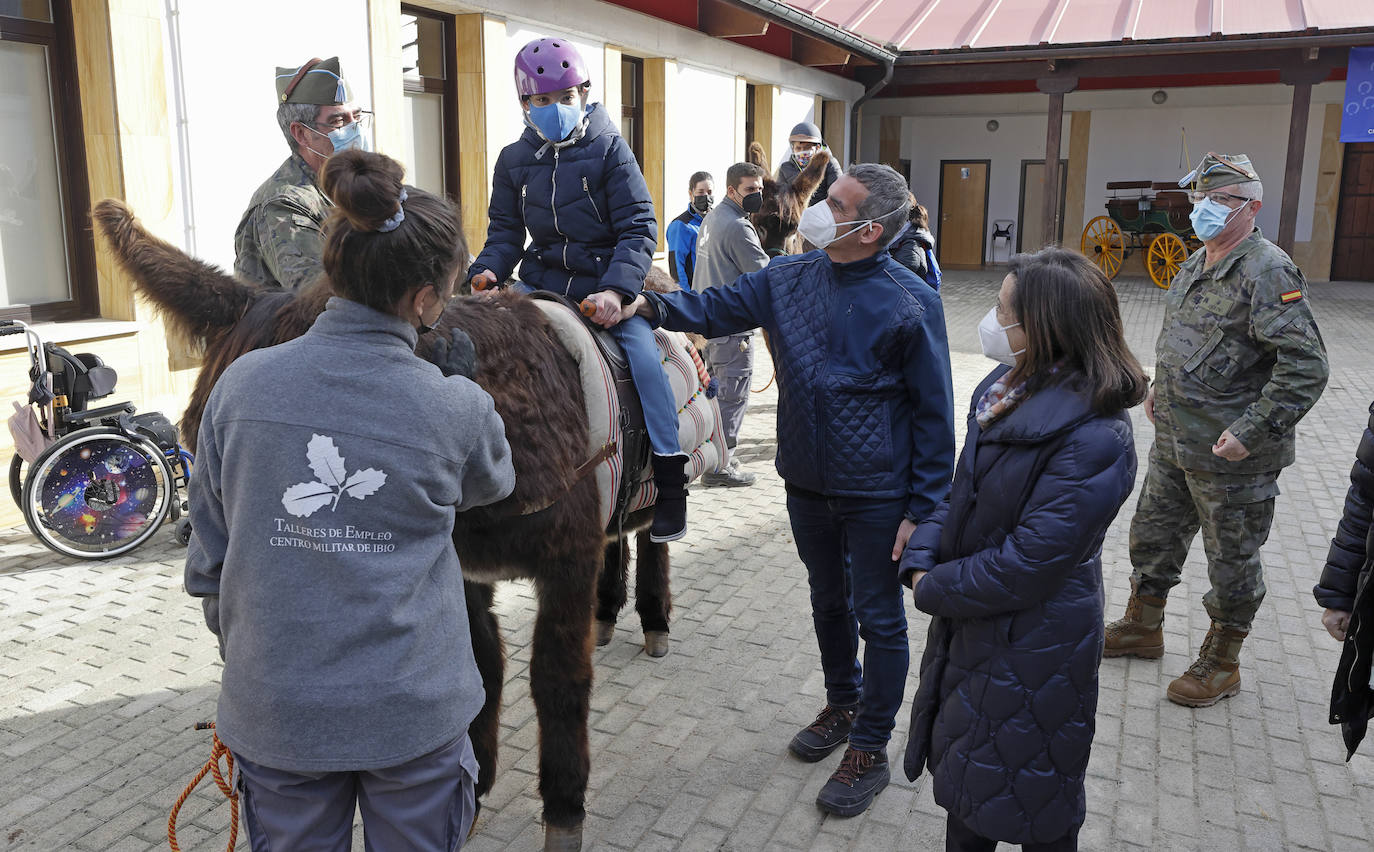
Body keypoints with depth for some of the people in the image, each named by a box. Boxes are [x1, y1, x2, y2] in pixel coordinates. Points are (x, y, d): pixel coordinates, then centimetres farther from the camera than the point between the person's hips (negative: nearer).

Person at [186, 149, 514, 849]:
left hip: (274, 709, 2)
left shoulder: (241, 385, -9)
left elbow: (208, 557, 1)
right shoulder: (457, 408, -14)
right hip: (413, 709, -2)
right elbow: (490, 486, 10)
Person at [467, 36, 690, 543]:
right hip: (542, 283, 4)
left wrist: (615, 290, -23)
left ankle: (671, 481, -14)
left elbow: (639, 229, -8)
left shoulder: (609, 149, -3)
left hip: (605, 283, -3)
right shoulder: (514, 160, 9)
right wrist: (488, 272, -10)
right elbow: (505, 233, 13)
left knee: (643, 354, -22)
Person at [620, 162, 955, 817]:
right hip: (807, 485, 5)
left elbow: (933, 415, -12)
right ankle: (841, 705, 46)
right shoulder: (789, 279, -1)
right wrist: (649, 304, -14)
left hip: (877, 497, -5)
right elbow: (717, 308, 5)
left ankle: (869, 750, 25)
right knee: (828, 601, 23)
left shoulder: (911, 304, -16)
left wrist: (923, 509, -14)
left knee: (879, 620, 8)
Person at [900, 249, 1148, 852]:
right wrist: (921, 559, -10)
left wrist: (935, 590, -16)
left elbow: (1029, 563, -27)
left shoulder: (1096, 439, -28)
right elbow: (961, 492, 5)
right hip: (970, 627, 8)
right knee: (963, 780, 26)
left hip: (1033, 650, -8)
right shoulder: (1012, 389, -1)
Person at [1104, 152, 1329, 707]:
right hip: (1174, 445, 9)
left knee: (1233, 562, 9)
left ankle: (1221, 665, 26)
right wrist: (1160, 390, 15)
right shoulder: (1195, 265, 9)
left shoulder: (1267, 272, -19)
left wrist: (1252, 432, -25)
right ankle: (1142, 629, 41)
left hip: (1232, 457, -8)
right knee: (1152, 536, 21)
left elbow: (1306, 366, -24)